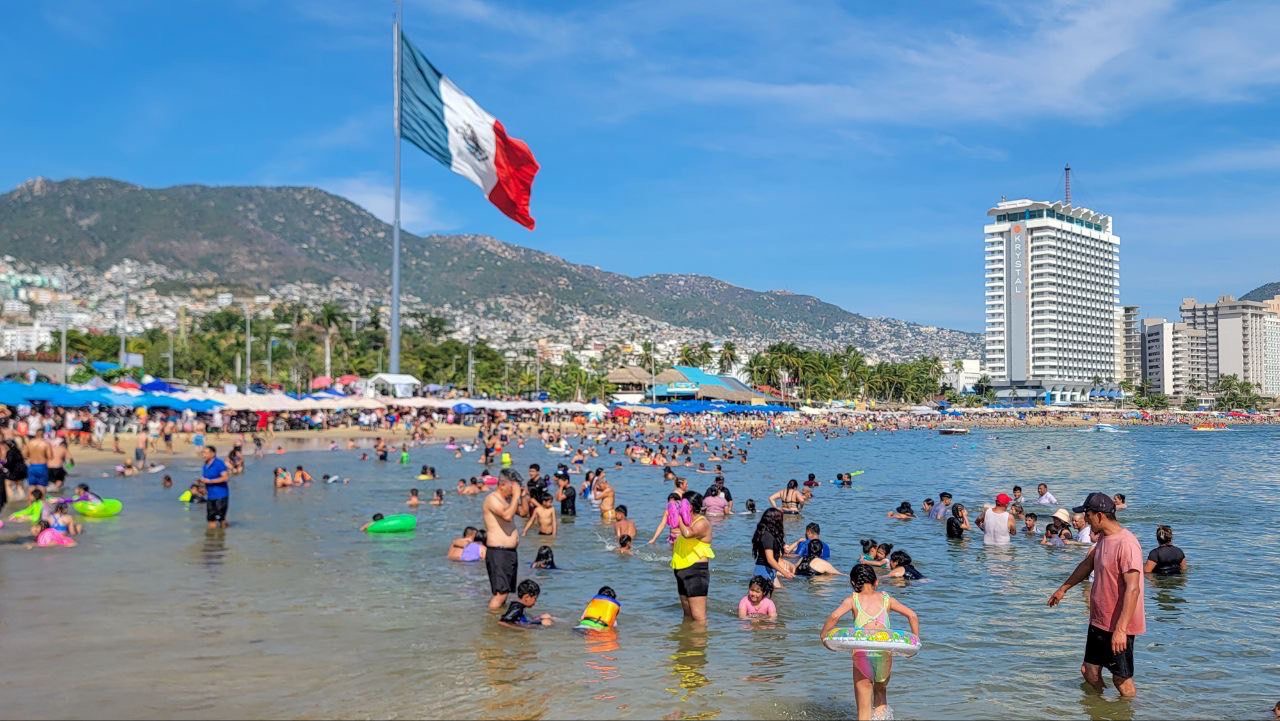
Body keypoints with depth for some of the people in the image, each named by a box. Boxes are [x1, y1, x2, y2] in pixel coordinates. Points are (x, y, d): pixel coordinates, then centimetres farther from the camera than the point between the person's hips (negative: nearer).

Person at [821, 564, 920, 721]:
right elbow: (912, 615, 10)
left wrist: (823, 634, 1)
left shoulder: (852, 600, 5)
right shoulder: (886, 599, 13)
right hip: (885, 653, 2)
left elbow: (834, 616, -12)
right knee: (881, 691, 29)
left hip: (862, 654, -2)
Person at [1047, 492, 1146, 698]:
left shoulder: (1126, 544, -23)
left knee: (1122, 679, 0)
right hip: (1099, 621, 9)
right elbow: (1087, 565, 24)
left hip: (1118, 627, -9)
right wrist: (1063, 589, 35)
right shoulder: (1103, 538, 7)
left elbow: (1133, 589, -28)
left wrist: (1120, 629, -32)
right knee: (1089, 672, 16)